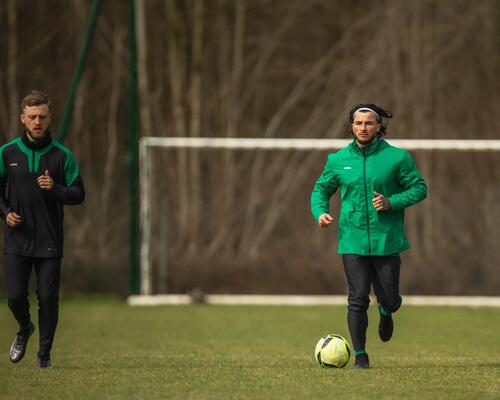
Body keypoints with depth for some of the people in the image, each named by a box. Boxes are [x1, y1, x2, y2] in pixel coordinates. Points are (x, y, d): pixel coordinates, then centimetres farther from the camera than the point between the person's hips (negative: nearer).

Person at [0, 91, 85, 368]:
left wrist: (55, 188, -17)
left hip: (50, 241, -1)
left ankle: (45, 353, 12)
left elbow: (79, 195, 1)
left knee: (48, 298, -2)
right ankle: (25, 329, 30)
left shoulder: (63, 156, 0)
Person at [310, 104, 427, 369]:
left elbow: (419, 188, 2)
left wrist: (391, 202, -13)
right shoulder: (338, 160, 5)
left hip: (387, 240, -1)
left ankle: (385, 313, 43)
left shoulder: (397, 157, -2)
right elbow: (321, 189, 16)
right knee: (358, 298, -8)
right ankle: (360, 355, 4)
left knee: (390, 300, 5)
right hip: (352, 240, 1)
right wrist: (320, 212, -4)